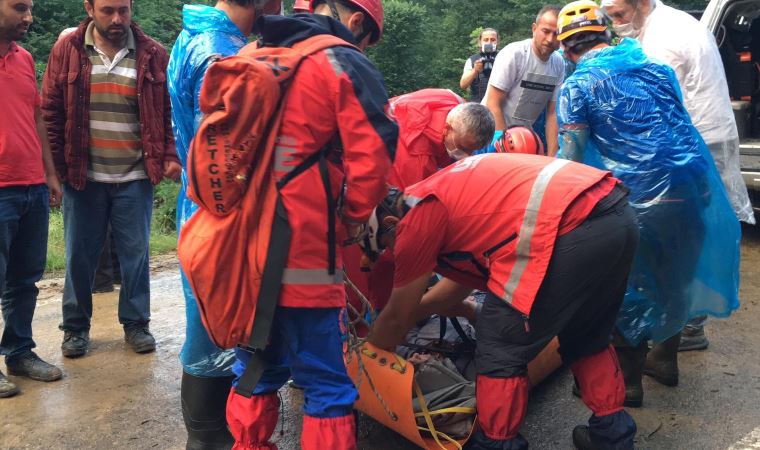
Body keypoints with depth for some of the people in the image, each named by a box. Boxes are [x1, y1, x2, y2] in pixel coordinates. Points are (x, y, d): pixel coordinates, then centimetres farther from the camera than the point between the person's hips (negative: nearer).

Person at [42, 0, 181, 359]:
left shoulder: (152, 55, 0)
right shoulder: (67, 51, 0)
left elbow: (169, 110, 4)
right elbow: (51, 112, 3)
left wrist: (170, 156, -7)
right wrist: (56, 166, -1)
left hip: (134, 178, 0)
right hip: (82, 177, 0)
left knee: (135, 254, 8)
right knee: (79, 255, 10)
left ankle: (136, 323, 25)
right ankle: (75, 326, 26)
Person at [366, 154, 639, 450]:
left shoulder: (417, 218, 4)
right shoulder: (450, 192, 28)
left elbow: (396, 320, 14)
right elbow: (465, 276, 41)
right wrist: (415, 309, 50)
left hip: (574, 230, -10)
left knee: (499, 350, 6)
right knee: (585, 337, 29)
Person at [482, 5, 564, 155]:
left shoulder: (559, 64, -5)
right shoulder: (513, 54, -18)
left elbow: (553, 113, -1)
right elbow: (493, 105, -18)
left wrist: (552, 157, -7)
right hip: (494, 134, -5)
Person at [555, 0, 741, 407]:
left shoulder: (577, 86, -2)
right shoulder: (655, 66, 18)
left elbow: (572, 160, -7)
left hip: (646, 196, -6)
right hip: (698, 183, 7)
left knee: (631, 283, 10)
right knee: (675, 277, 23)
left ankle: (629, 382, 19)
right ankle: (666, 360, 39)